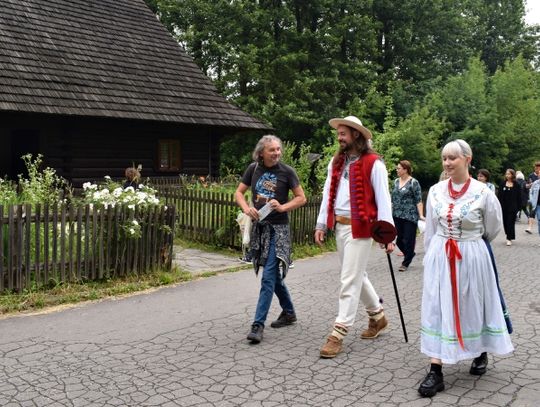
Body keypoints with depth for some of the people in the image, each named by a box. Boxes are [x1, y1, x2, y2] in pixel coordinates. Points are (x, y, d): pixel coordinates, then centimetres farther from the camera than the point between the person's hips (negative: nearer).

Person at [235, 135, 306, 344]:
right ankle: (289, 312, 34)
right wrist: (246, 208, -9)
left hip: (278, 228, -5)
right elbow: (239, 192, 10)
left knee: (269, 276, -10)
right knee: (274, 274, 16)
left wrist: (283, 207, -17)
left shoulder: (287, 171, -6)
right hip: (259, 227, 5)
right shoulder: (254, 168, 3)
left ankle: (258, 324, -8)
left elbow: (301, 198, -1)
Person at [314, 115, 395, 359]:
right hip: (339, 226, 7)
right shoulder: (336, 162, 12)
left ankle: (338, 334, 0)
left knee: (350, 280, -5)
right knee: (356, 275, 18)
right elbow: (328, 194, 14)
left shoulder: (373, 163, -9)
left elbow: (383, 199, -11)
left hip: (360, 227, -7)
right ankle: (377, 316, 37)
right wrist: (321, 224, 10)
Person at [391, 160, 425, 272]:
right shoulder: (396, 181, 11)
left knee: (408, 240, 0)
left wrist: (421, 215, -17)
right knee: (399, 239, 8)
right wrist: (391, 212, 14)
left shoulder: (413, 183, -7)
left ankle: (405, 263, 13)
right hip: (397, 216, 6)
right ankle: (410, 254, 33)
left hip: (410, 216, -6)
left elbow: (419, 201, -10)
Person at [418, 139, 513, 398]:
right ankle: (435, 372, 4)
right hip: (439, 258, 3)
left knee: (472, 307, 13)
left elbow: (492, 229, 5)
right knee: (437, 310, 0)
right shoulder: (435, 191, 0)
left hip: (472, 258, -2)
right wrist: (433, 256, 11)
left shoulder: (482, 192, -10)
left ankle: (481, 354, 41)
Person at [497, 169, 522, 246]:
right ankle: (509, 236, 23)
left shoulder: (516, 185, 1)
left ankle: (509, 238, -2)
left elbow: (519, 197, 2)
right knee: (505, 222, 7)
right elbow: (499, 195, 3)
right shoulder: (502, 184, 5)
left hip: (512, 207, -2)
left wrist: (518, 207, -3)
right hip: (504, 206, 2)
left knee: (510, 222, -4)